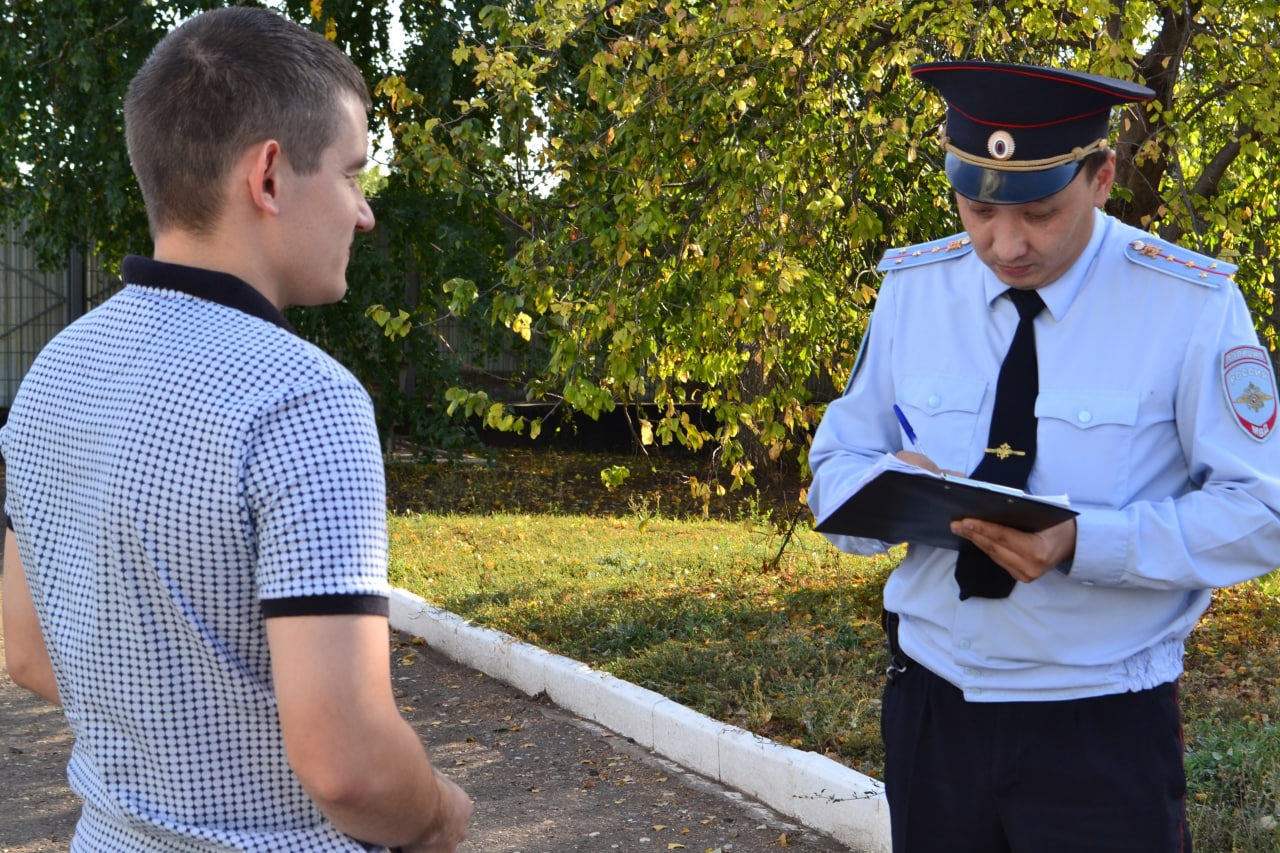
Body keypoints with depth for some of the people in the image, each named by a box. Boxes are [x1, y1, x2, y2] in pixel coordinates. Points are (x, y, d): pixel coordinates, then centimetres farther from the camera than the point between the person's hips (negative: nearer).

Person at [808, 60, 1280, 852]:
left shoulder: (1192, 305, -11)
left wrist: (1082, 544, -25)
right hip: (931, 710, 4)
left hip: (1106, 733, -3)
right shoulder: (911, 289, -1)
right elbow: (837, 467, 4)